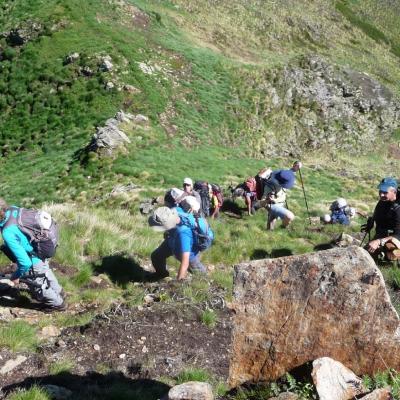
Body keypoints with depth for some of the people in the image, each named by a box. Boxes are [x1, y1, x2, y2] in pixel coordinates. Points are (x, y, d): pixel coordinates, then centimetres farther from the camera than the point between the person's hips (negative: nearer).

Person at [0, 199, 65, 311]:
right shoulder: (14, 209, -18)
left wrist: (16, 276, -16)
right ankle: (58, 292, 63)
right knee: (46, 274, 36)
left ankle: (57, 303, 49)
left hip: (33, 264, -7)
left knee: (38, 288, 24)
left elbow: (25, 262, -36)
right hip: (41, 253, 8)